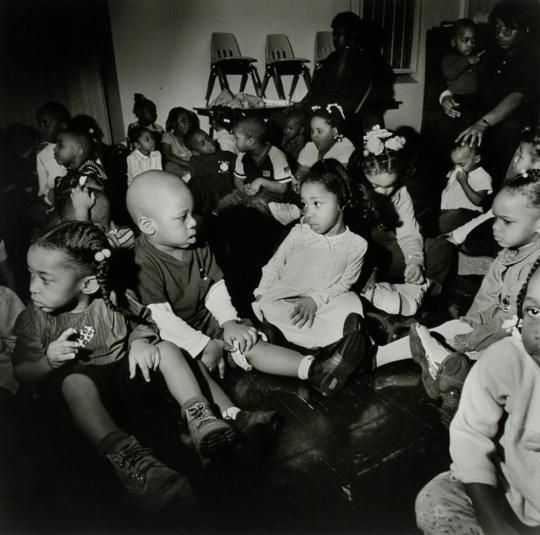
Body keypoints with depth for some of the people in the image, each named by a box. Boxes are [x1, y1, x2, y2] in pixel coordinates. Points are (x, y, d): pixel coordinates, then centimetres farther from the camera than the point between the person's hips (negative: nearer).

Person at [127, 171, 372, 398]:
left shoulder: (197, 247, 2)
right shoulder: (144, 264, -23)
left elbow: (216, 288, 5)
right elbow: (161, 317, -26)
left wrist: (230, 322, -11)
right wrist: (206, 347, -23)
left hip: (207, 322, 5)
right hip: (175, 335, -5)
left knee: (250, 343, -9)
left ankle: (315, 368, -18)